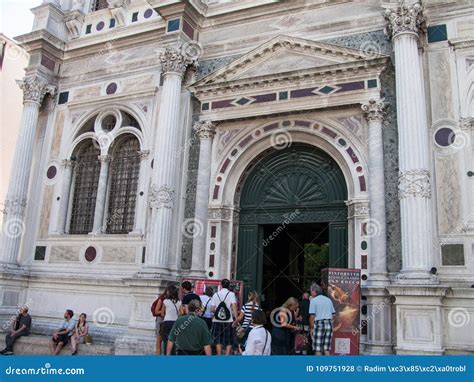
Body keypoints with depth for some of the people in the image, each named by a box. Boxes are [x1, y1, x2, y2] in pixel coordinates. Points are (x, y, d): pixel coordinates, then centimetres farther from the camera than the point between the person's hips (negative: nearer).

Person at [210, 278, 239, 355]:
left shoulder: (216, 294, 4)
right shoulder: (231, 294, -2)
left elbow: (212, 309, 2)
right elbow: (234, 306, -15)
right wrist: (236, 318, -15)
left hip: (217, 321, 2)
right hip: (228, 320, -2)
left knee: (218, 341, 11)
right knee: (229, 341, 8)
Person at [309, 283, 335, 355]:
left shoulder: (313, 300, -3)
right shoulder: (328, 299, 14)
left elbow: (312, 315, -8)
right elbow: (333, 313, 12)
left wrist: (312, 328, -1)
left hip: (319, 323, -5)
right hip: (329, 323, 5)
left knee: (318, 349, 1)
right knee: (327, 349, 10)